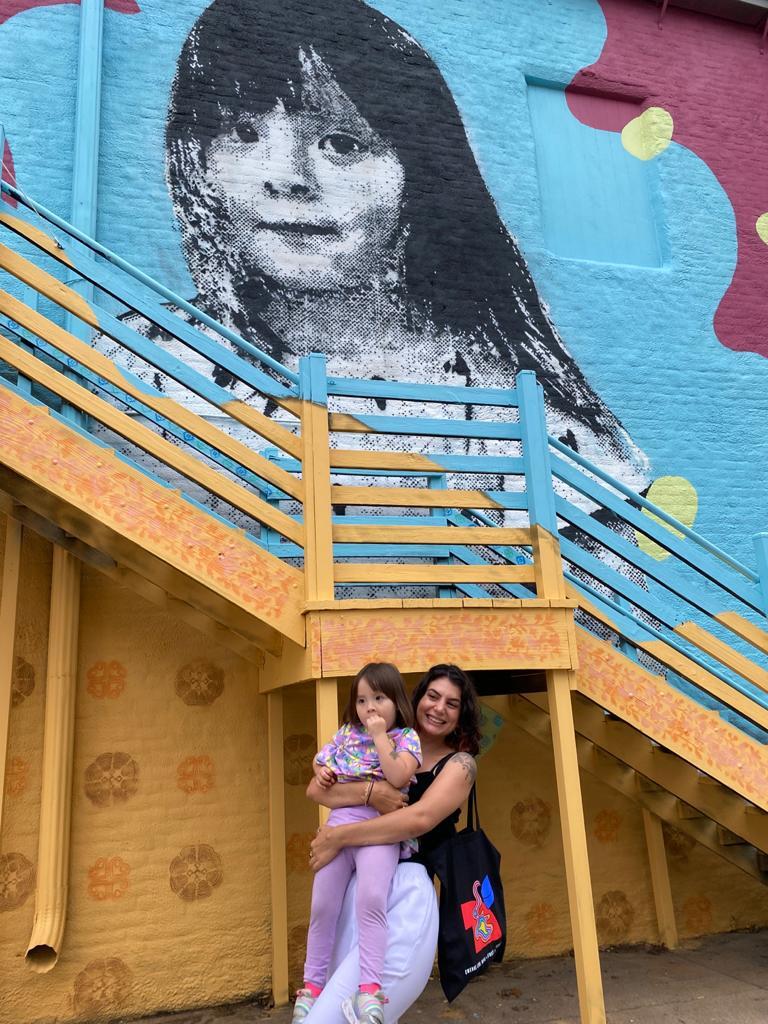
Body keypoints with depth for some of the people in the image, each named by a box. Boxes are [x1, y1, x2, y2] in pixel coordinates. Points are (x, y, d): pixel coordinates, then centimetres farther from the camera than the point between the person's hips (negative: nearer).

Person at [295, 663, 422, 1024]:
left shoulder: (406, 737, 2)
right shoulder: (347, 733, 15)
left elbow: (398, 778, -15)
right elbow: (320, 760, 25)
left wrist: (379, 736, -12)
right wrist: (322, 772, 3)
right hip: (339, 823, 4)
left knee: (371, 900, -25)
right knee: (322, 905, 4)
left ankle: (369, 989, -19)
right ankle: (312, 985, 19)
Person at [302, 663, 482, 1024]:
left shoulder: (460, 763, 3)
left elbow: (420, 818, -15)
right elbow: (316, 788, 1)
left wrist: (337, 837, -13)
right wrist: (368, 792, -17)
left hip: (407, 890, -4)